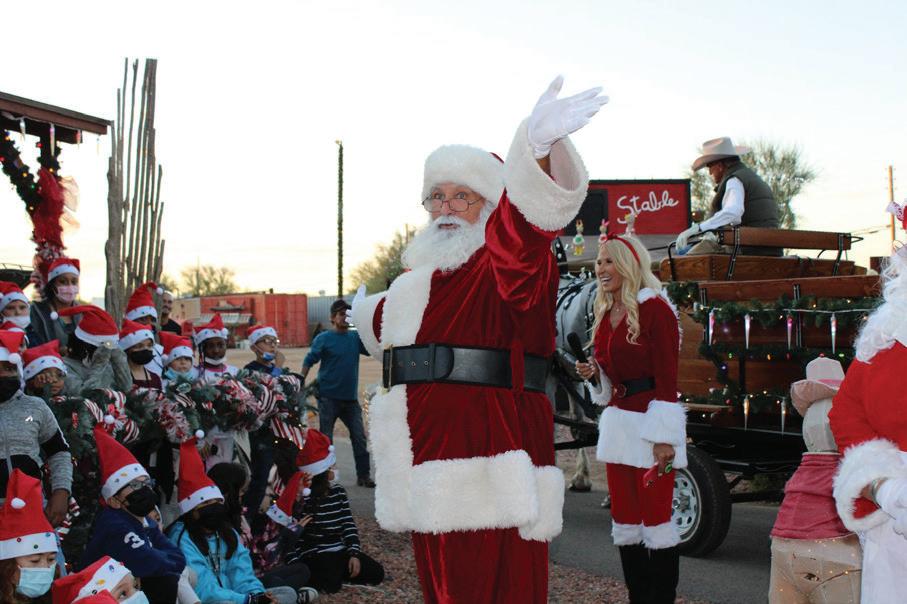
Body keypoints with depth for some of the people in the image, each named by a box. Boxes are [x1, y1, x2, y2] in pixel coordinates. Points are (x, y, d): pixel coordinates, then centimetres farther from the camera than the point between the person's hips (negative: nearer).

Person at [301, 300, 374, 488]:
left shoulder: (355, 337, 9)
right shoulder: (323, 338, -4)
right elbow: (308, 361, -4)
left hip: (350, 397, 4)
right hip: (329, 397, -4)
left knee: (359, 437, 4)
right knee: (325, 439, 2)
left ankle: (363, 475, 13)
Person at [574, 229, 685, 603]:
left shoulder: (655, 309, -9)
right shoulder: (605, 314, 13)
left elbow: (667, 378, -13)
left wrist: (663, 437, -17)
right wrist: (594, 373, 2)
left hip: (650, 422, -8)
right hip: (617, 420, 8)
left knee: (656, 517, -4)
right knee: (624, 518, 10)